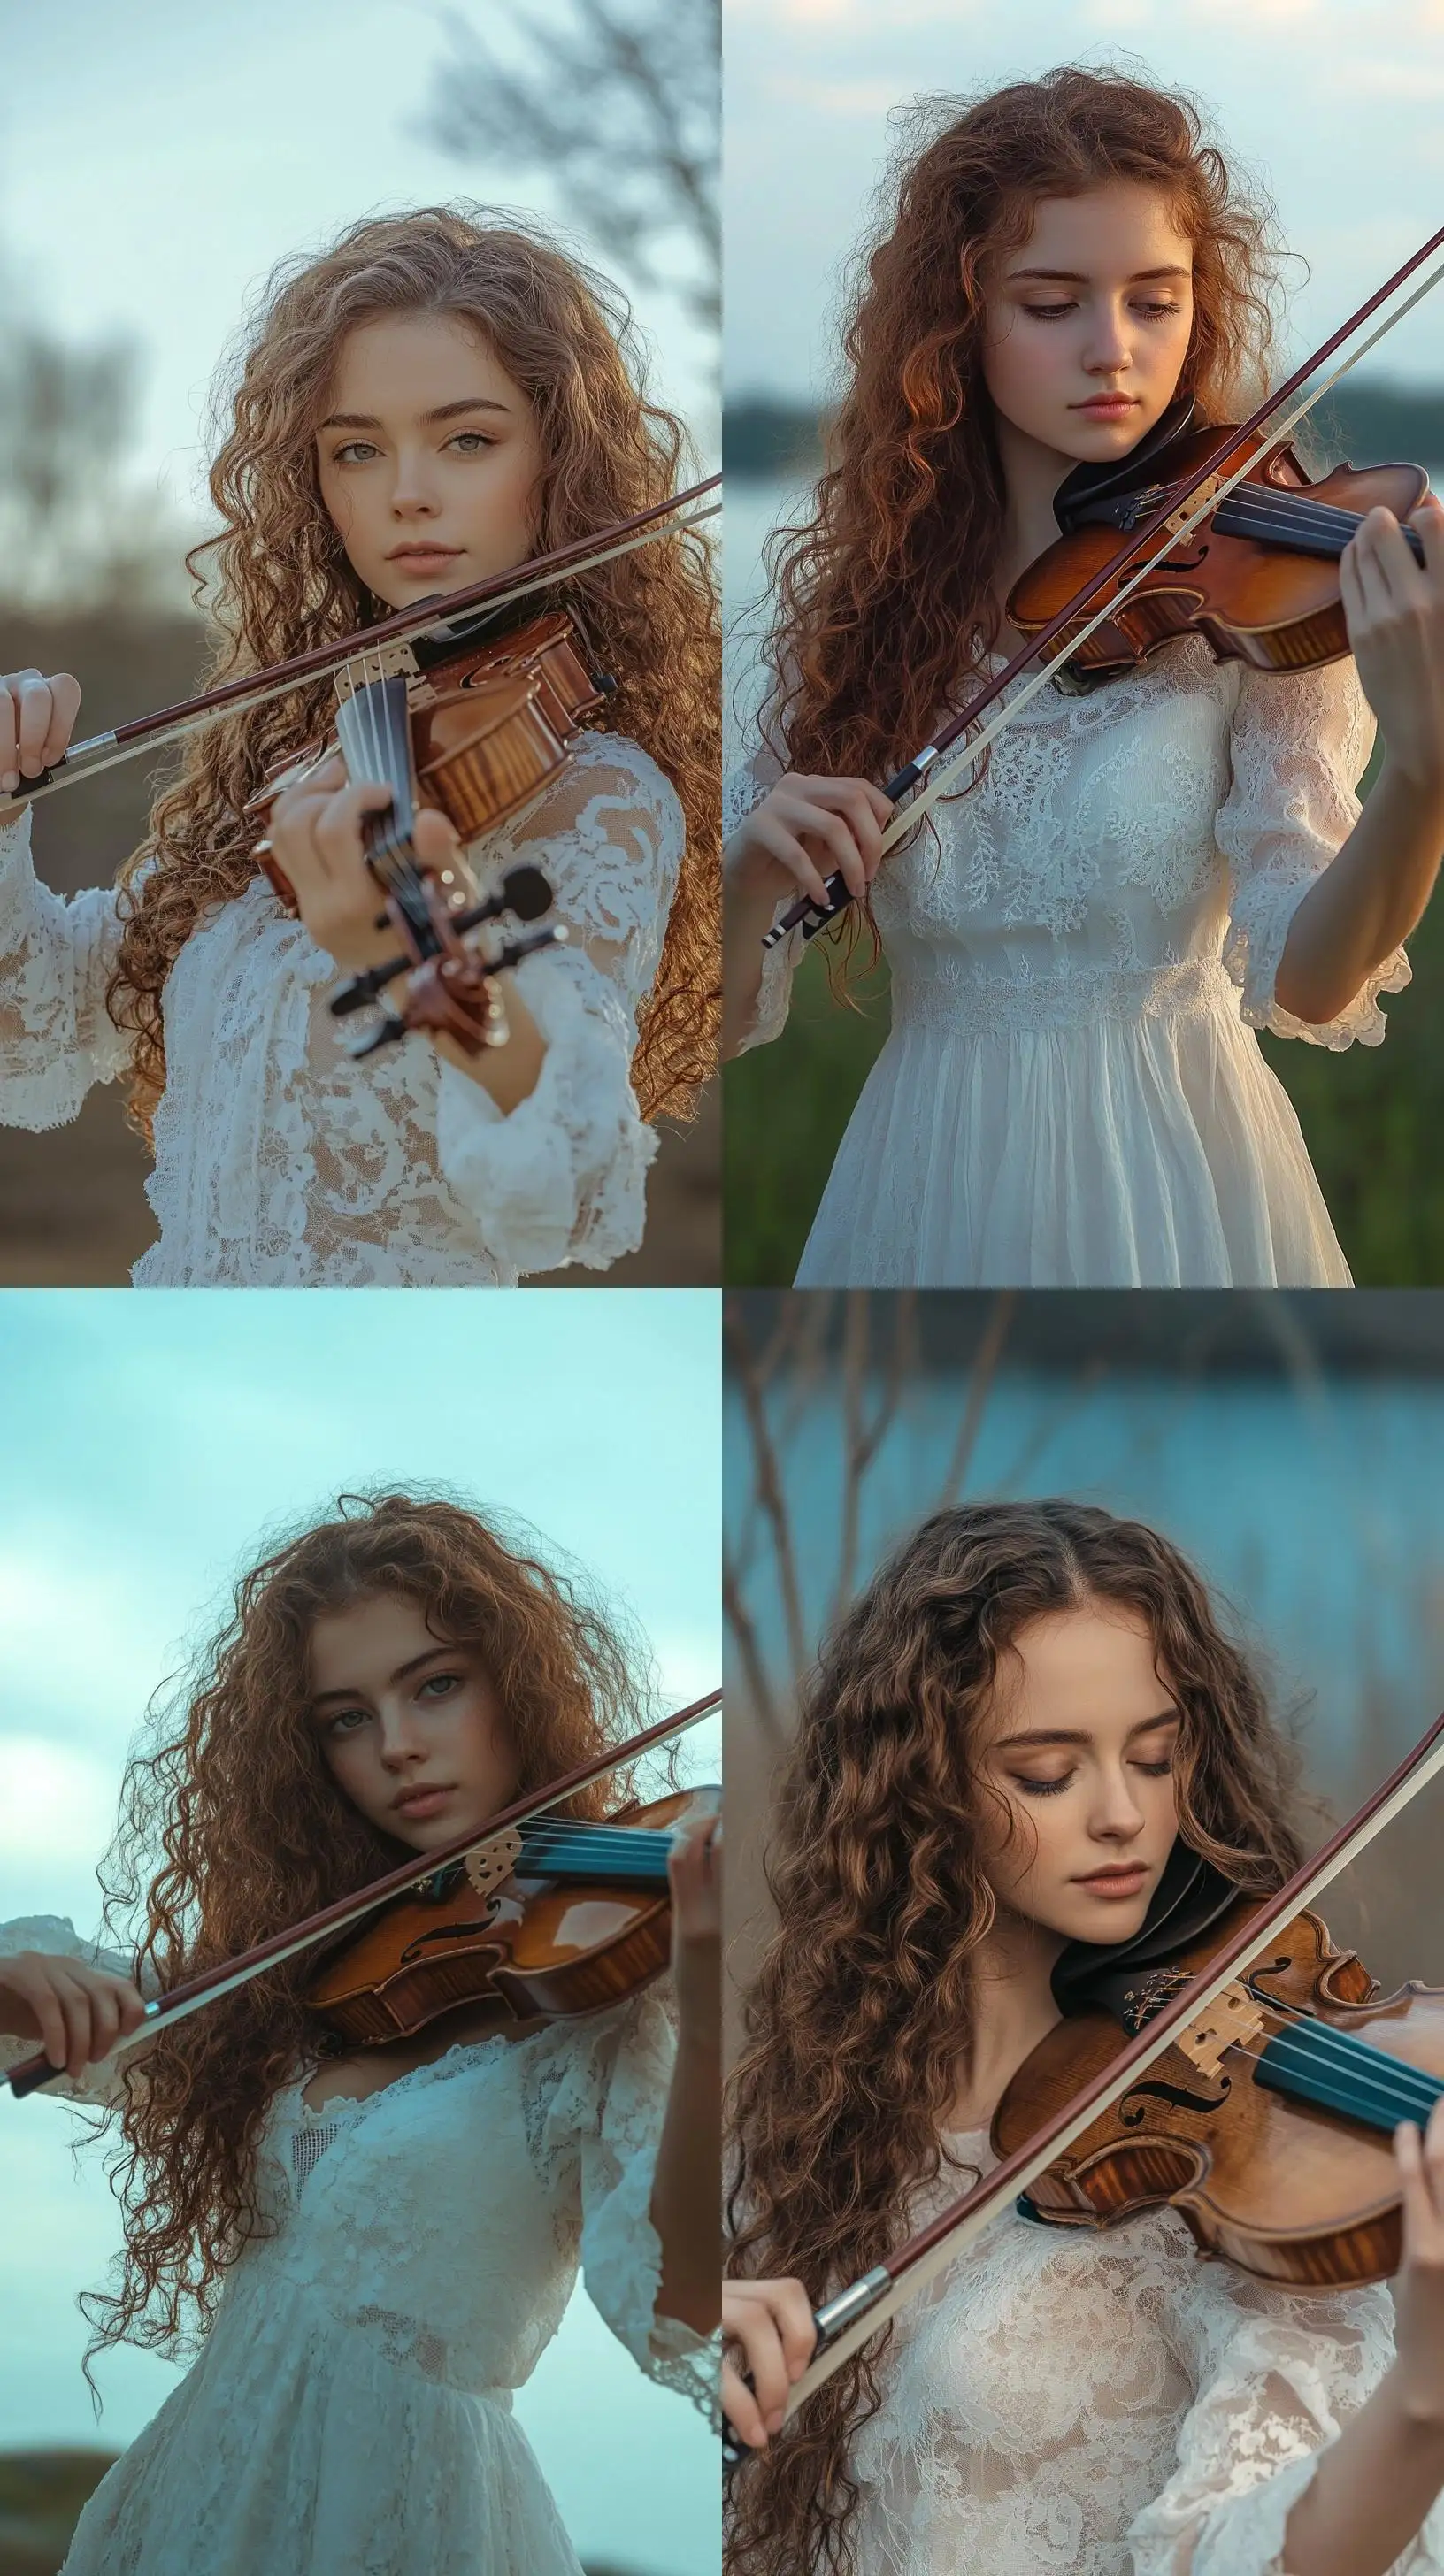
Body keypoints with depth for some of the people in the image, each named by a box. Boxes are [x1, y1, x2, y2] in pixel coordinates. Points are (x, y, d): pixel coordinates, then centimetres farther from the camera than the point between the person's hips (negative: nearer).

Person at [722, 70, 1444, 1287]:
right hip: (927, 1196, 2)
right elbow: (719, 1013, -1)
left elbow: (1304, 980, -22)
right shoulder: (856, 610, 0)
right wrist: (753, 879, -23)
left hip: (1174, 1185, -2)